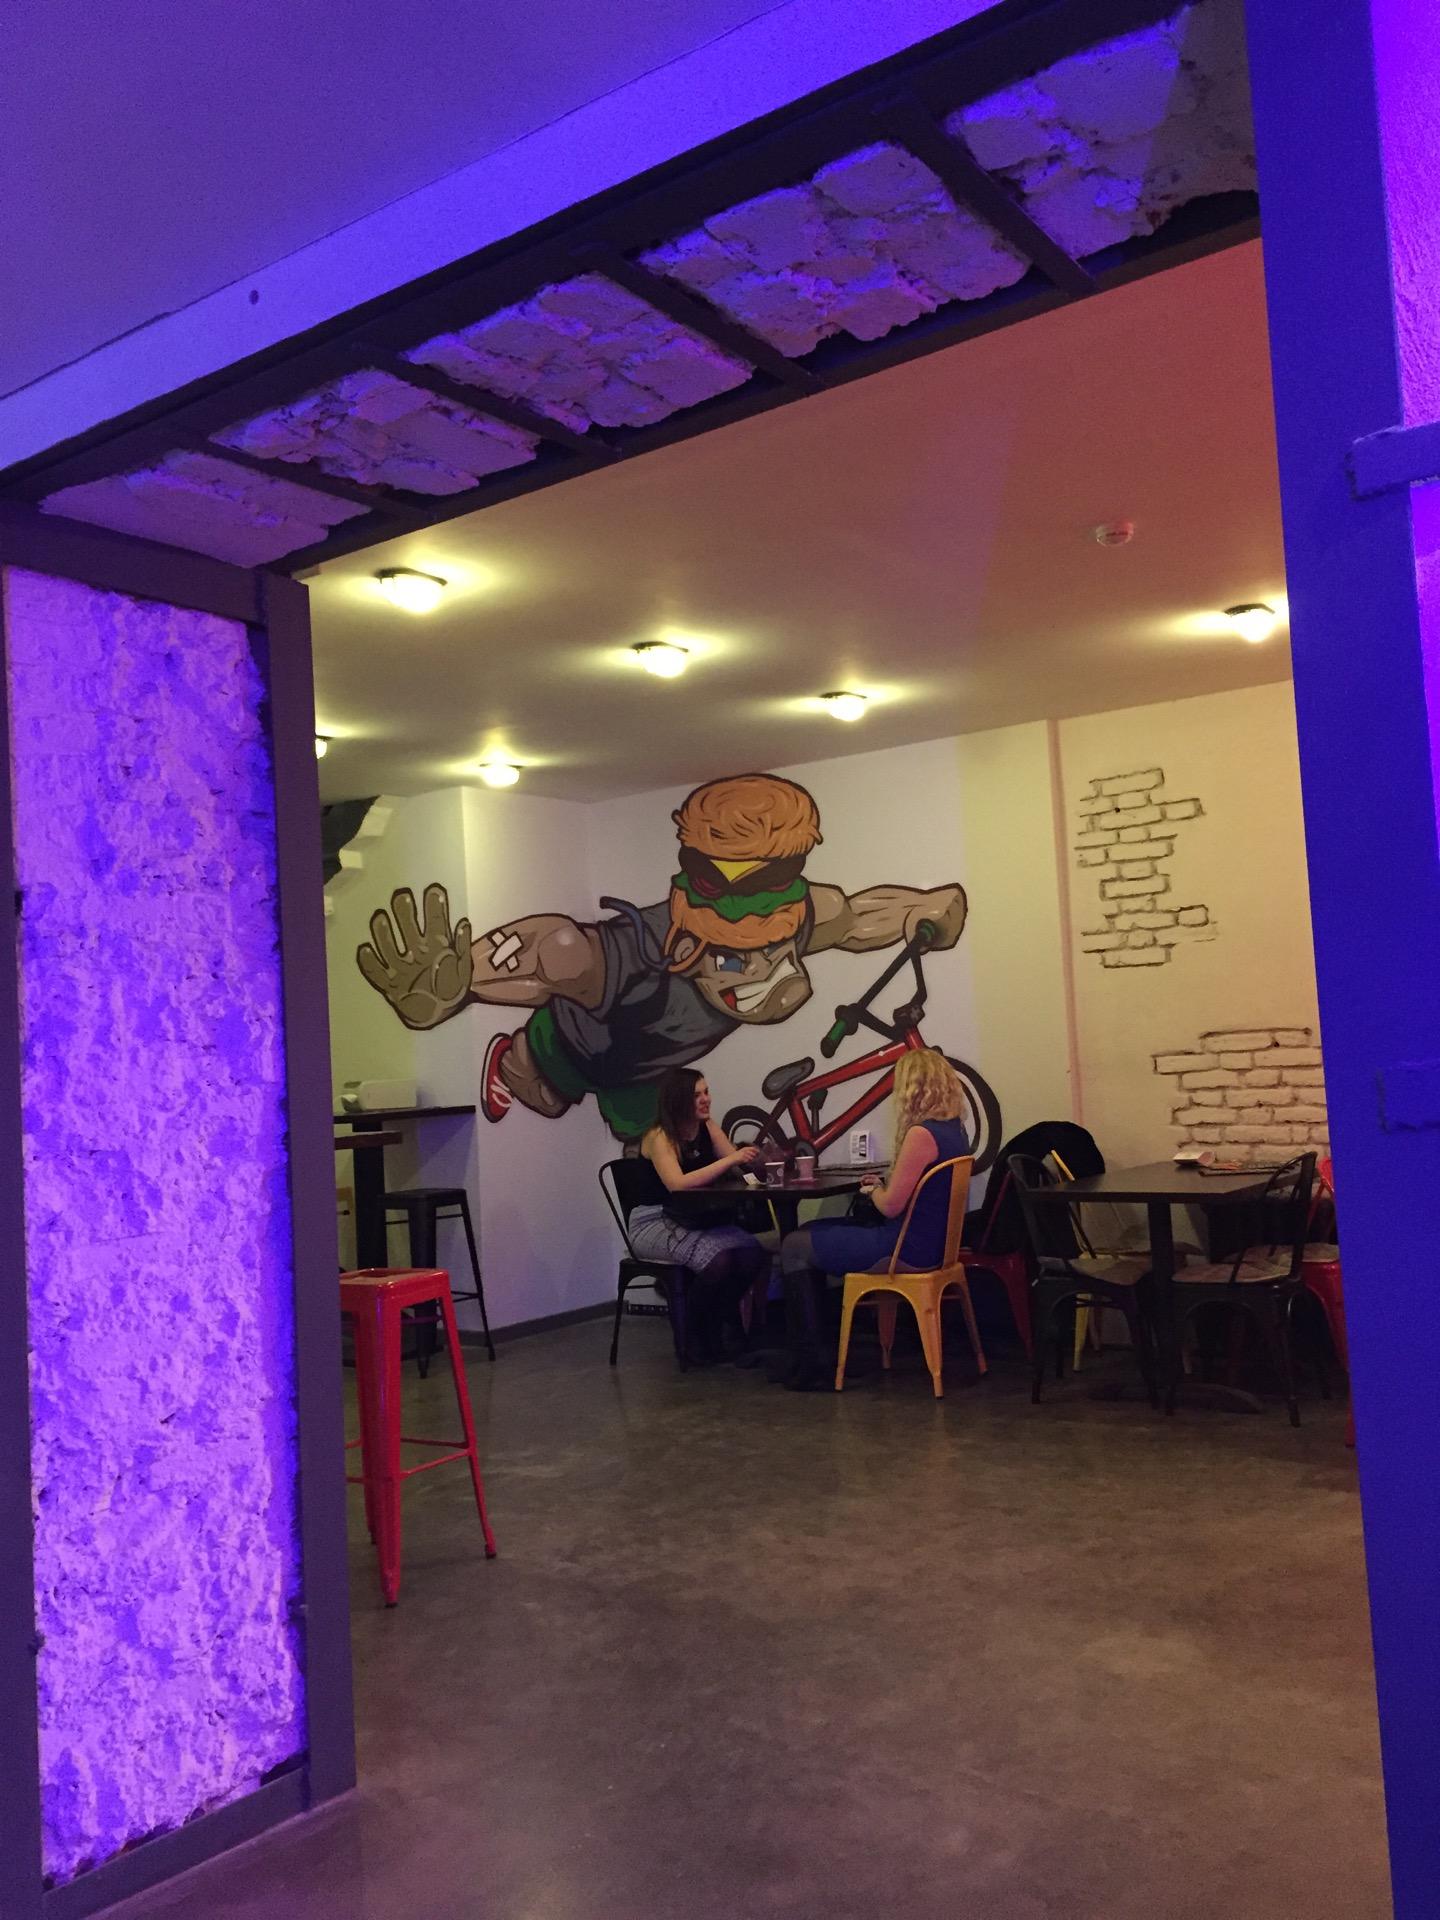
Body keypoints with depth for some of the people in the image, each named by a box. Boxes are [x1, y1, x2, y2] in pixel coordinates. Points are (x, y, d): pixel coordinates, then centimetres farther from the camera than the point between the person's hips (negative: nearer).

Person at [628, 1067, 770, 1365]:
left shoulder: (708, 1128, 6)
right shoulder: (659, 1137, -14)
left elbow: (737, 1168, 0)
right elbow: (678, 1184, -29)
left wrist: (751, 1157, -23)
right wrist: (729, 1160, -32)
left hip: (695, 1221, 6)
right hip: (654, 1224, -6)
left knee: (754, 1254, -19)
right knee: (718, 1259, -31)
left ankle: (717, 1326, 3)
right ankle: (697, 1338, -8)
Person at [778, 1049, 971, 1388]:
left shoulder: (921, 1134, -23)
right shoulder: (955, 1131, 6)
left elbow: (890, 1206, -20)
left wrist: (873, 1190, 0)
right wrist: (883, 1185, 8)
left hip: (908, 1251, -10)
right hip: (932, 1242, 10)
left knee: (794, 1247, 3)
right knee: (812, 1232, 20)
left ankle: (807, 1363, 7)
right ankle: (816, 1333, 24)